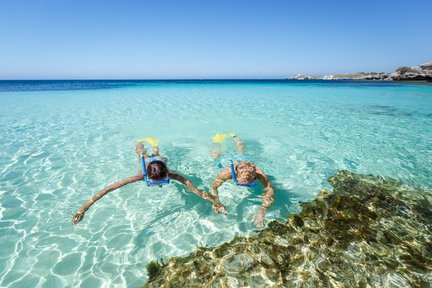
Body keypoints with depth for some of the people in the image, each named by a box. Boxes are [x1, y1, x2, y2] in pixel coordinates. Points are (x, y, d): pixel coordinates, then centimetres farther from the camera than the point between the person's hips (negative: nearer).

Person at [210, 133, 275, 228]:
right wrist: (217, 204, -55)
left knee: (241, 150, 40)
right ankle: (217, 139, 58)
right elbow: (214, 187, -39)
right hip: (229, 160, -2)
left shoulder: (259, 173, -49)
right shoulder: (228, 172, -50)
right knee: (216, 155, 34)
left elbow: (270, 190, -44)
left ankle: (233, 136, 64)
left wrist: (262, 210, -58)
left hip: (243, 158, 2)